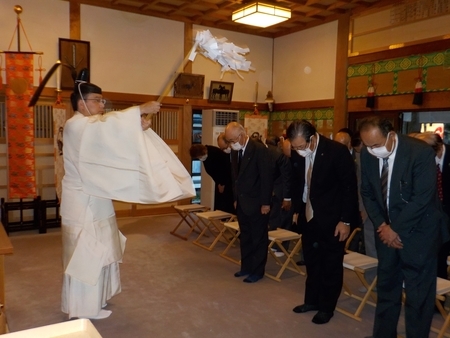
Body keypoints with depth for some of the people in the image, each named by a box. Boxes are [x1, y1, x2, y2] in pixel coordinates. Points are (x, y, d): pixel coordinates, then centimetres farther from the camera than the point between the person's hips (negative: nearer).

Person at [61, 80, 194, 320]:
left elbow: (114, 140, 6)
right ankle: (82, 307, 15)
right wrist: (140, 110, -35)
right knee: (84, 254, 1)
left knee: (96, 251, 18)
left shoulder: (92, 127, 16)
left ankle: (92, 298, 32)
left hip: (95, 200, 10)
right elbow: (107, 124, -35)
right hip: (82, 203, -10)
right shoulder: (75, 126, -17)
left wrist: (138, 127, -12)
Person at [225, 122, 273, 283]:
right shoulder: (235, 151, 6)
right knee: (245, 237, 17)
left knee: (259, 238, 6)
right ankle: (246, 267, 30)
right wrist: (235, 198, 11)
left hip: (256, 203, -7)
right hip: (242, 203, 7)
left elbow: (266, 177, -16)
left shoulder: (259, 149, -16)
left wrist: (265, 203, -16)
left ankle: (257, 271, 18)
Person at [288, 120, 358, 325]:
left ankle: (327, 307, 26)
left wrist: (345, 220, -15)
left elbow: (350, 188, -15)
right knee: (311, 262, 18)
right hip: (309, 217, 5)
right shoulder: (299, 153, -5)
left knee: (331, 265, 9)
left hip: (332, 219, -5)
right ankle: (312, 300, 36)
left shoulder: (337, 152, -20)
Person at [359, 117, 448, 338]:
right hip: (387, 228, 5)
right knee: (386, 287, 15)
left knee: (418, 293, 3)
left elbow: (422, 198, -21)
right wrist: (382, 226, -8)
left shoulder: (421, 152, -21)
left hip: (417, 231, -5)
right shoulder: (367, 154, -6)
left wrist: (397, 229, -16)